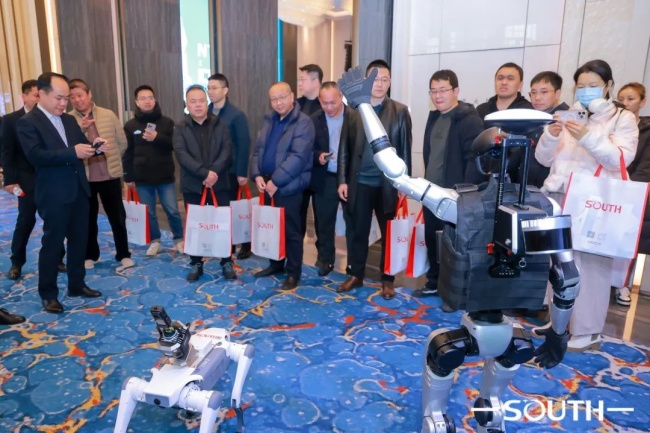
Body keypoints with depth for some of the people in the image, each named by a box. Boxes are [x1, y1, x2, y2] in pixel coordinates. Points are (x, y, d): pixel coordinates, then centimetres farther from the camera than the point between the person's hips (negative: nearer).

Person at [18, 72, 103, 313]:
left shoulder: (69, 120, 13)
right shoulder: (28, 122, -8)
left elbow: (81, 147, 12)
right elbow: (35, 156, -21)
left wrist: (95, 147, -11)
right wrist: (72, 152, -30)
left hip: (79, 191, 7)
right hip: (54, 196, -7)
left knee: (79, 241, 14)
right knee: (52, 245, 4)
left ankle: (77, 285, 29)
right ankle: (48, 294, 18)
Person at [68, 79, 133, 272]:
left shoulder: (108, 115, 2)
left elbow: (122, 143, 8)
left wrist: (112, 160, 10)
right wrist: (80, 128, -24)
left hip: (110, 175, 0)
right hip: (83, 177, 0)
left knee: (117, 217, 7)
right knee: (88, 218, 11)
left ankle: (123, 254, 18)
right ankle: (90, 255, 26)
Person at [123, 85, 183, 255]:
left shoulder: (167, 122, 2)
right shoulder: (130, 126, 4)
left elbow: (175, 145, -5)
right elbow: (127, 153, 3)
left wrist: (157, 137, -20)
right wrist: (128, 177, 0)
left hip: (165, 176, -1)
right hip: (142, 178, 1)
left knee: (172, 210, 2)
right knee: (149, 213, 8)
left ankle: (179, 239, 18)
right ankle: (155, 242, 23)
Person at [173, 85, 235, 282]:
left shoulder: (220, 125, 5)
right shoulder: (180, 128, 2)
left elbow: (227, 151, -4)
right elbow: (181, 154, -11)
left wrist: (214, 171, -20)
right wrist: (204, 172, -22)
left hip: (219, 184, 0)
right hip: (192, 186, 0)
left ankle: (227, 262, 18)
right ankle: (196, 264, 21)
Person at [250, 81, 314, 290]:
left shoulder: (303, 122, -12)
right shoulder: (268, 120, 12)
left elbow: (298, 157, -21)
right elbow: (258, 149, 13)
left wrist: (276, 181, -21)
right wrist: (257, 175, -4)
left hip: (288, 186, -7)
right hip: (266, 183, 7)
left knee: (291, 230, 2)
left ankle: (293, 272, 15)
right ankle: (275, 264, 33)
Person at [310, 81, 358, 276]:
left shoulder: (355, 118, -7)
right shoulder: (314, 119, 0)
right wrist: (318, 156, -17)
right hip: (324, 179, 2)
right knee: (324, 222, 11)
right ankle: (325, 259, 27)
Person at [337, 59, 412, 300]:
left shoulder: (400, 111, 1)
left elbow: (405, 149, 0)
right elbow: (345, 148, 5)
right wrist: (343, 180, -1)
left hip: (388, 184, -1)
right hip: (359, 183, 1)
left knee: (389, 233, 8)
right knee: (358, 232, 10)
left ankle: (387, 279, 22)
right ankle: (356, 275, 25)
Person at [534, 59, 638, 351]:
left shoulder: (623, 119, 7)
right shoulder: (568, 117, 16)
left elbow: (620, 160, -9)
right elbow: (543, 159, 10)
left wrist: (588, 138, -22)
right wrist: (551, 134, -9)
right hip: (558, 198, 4)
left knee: (591, 264, -7)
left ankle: (588, 331, 0)